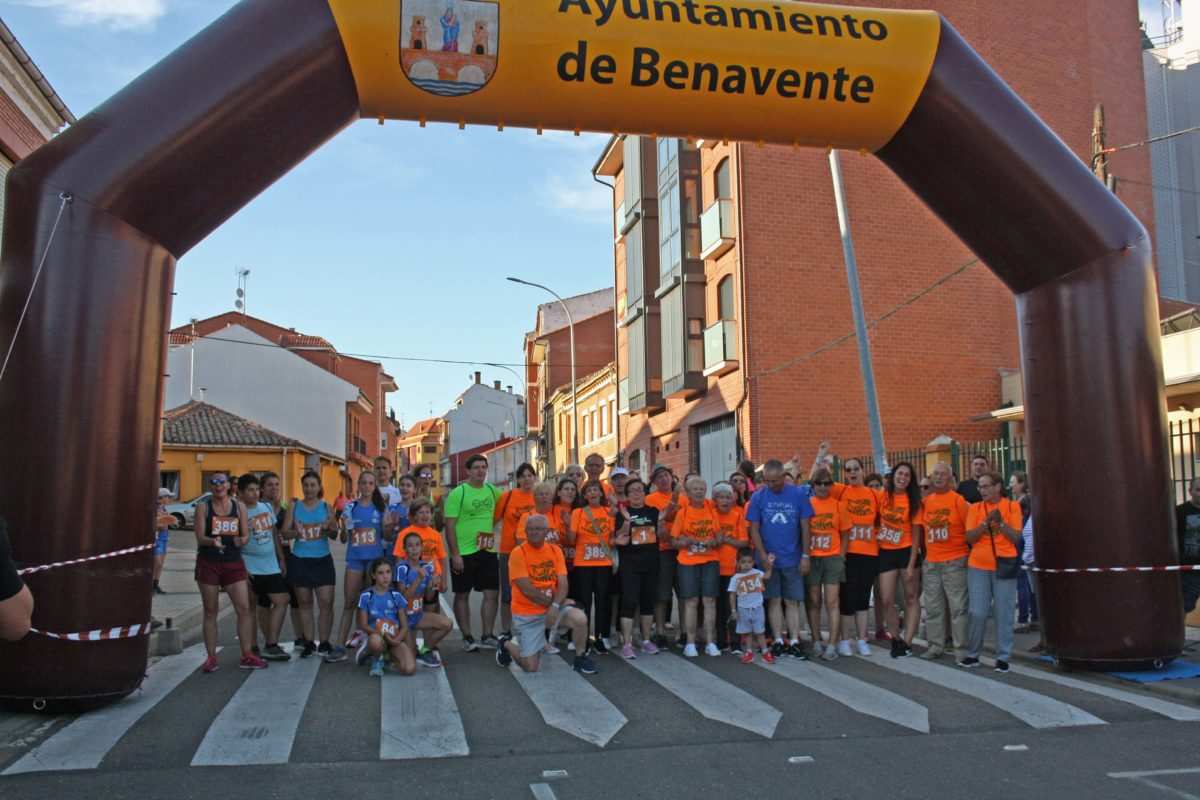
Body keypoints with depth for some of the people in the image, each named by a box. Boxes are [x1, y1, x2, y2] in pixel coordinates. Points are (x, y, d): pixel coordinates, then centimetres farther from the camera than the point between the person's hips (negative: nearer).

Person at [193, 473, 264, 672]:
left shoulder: (239, 507, 6)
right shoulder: (203, 507, 0)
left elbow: (246, 535, 5)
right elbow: (200, 537, -8)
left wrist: (241, 540, -19)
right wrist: (212, 541, -29)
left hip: (233, 563, 2)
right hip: (208, 564, -2)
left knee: (244, 608, -3)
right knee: (210, 611, 6)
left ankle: (247, 656, 4)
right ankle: (211, 657, 15)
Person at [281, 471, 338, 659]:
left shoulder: (327, 507, 4)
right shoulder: (294, 506, 3)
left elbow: (335, 533, 4)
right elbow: (285, 533, 0)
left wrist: (328, 529, -18)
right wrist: (295, 532, -20)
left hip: (323, 560, 0)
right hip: (300, 560, 0)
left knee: (326, 603, -4)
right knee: (305, 603, 8)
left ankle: (324, 643, 6)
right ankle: (308, 642, 18)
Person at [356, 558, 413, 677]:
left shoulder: (396, 596, 5)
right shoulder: (366, 596, -1)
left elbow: (404, 626, 4)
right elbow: (363, 625, -4)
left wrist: (397, 639, -17)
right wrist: (382, 634, -19)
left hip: (395, 638, 3)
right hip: (375, 635, -3)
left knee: (410, 669, -23)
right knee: (376, 641, -43)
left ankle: (390, 655, 12)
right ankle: (377, 659, -3)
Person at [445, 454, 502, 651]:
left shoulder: (492, 491, 6)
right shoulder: (458, 493, -9)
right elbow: (449, 525, -12)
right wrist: (455, 554, -16)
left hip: (488, 551, 5)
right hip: (464, 553, -5)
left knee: (492, 594, 4)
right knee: (462, 595, 5)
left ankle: (487, 636, 15)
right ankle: (467, 637, 15)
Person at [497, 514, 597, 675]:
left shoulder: (555, 550, 0)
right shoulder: (518, 553, -14)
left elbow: (563, 584, -6)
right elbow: (527, 590, -18)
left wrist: (556, 605, -23)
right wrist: (552, 601, -11)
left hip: (552, 607, 4)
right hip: (527, 614, -4)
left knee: (580, 619, -25)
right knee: (531, 667, -4)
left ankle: (580, 659, 1)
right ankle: (508, 644, 27)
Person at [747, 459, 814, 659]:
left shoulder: (798, 494, -4)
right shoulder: (758, 497, -3)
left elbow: (805, 527, -1)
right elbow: (754, 529, -1)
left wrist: (805, 556, -3)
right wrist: (763, 556, -9)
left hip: (792, 559, 0)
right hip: (768, 558, 0)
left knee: (792, 601, 5)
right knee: (774, 600, 6)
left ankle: (794, 642, 9)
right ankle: (778, 641, 14)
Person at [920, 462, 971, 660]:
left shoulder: (958, 500, -5)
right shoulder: (925, 502, 9)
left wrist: (968, 556, -4)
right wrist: (924, 554, 13)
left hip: (955, 562, -5)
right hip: (931, 563, 5)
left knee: (958, 606, -2)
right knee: (932, 607, 9)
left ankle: (962, 648, 5)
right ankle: (936, 645, 17)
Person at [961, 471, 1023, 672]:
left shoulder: (1012, 507, 1)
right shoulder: (975, 508, 5)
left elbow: (1016, 537, -5)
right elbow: (969, 538, -3)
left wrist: (1000, 522, -17)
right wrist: (986, 522, -15)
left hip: (1004, 565, -1)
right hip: (978, 566, 1)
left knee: (1003, 614, 2)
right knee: (978, 613, 1)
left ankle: (1003, 657, 11)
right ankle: (973, 654, 13)